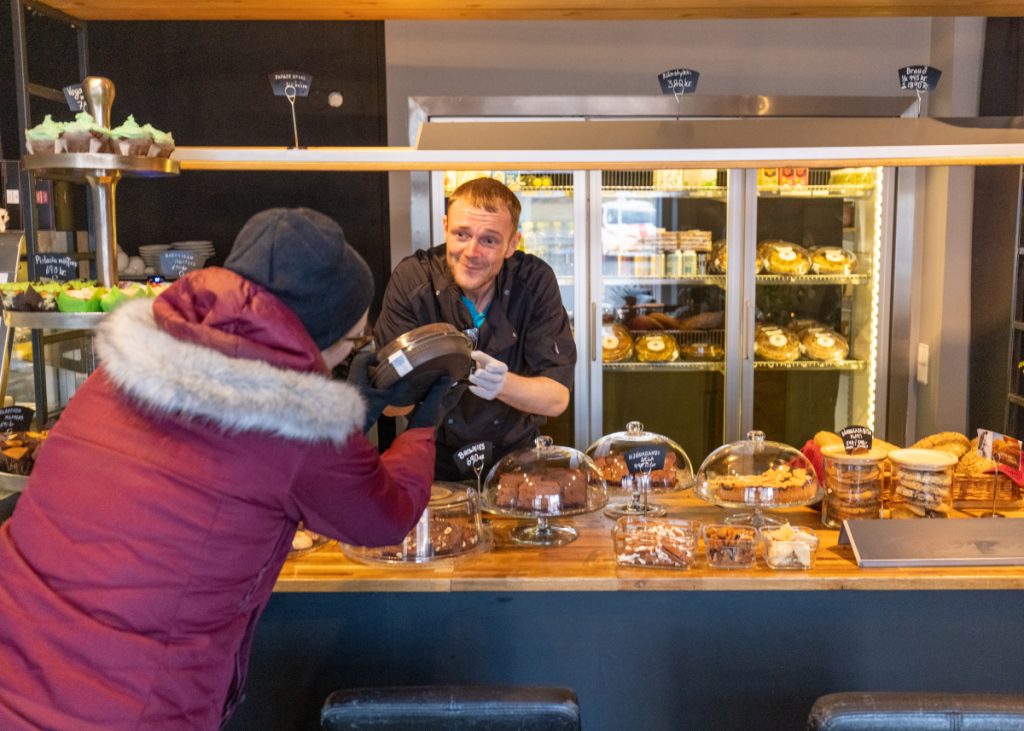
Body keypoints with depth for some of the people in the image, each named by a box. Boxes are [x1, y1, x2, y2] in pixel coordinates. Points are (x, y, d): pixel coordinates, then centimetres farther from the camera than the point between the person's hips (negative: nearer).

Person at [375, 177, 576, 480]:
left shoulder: (535, 281, -10)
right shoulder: (411, 278, -12)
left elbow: (557, 397, -11)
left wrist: (503, 384, -32)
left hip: (516, 457, 1)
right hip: (435, 459, 0)